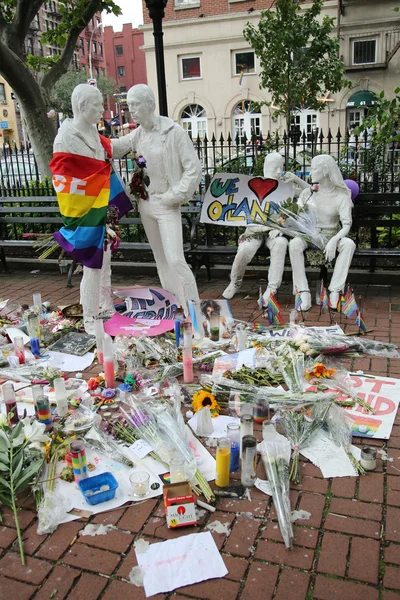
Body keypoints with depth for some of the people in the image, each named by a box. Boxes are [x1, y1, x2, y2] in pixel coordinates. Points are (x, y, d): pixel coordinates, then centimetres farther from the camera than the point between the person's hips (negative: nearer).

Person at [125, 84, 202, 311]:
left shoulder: (174, 131, -12)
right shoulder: (136, 135, 4)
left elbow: (194, 168, -12)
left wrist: (175, 196, -14)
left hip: (167, 205, -6)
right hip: (145, 204, 6)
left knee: (176, 260, -12)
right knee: (162, 260, 12)